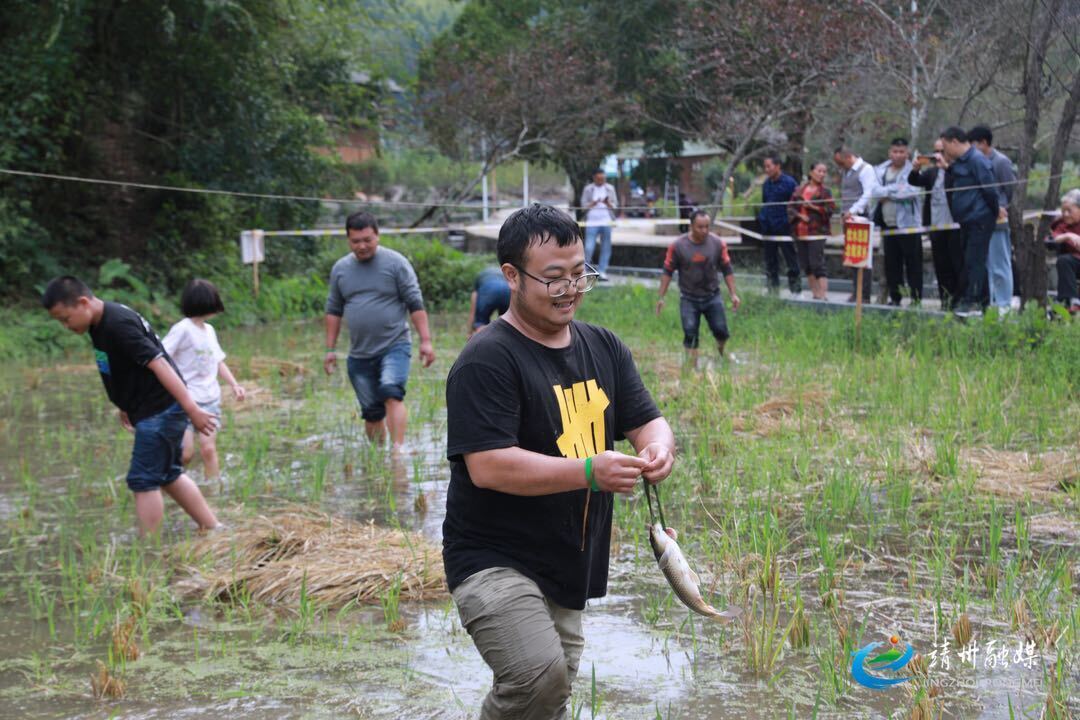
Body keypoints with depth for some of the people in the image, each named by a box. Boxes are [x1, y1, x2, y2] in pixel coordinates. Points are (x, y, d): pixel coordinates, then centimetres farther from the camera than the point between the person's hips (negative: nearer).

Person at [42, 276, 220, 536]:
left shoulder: (118, 326, -23)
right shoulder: (100, 324, 6)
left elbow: (159, 364, -26)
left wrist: (192, 410, -28)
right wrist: (125, 406, 26)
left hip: (161, 410, -10)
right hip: (150, 410, 10)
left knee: (143, 482, -7)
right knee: (168, 475, 18)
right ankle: (214, 530, 26)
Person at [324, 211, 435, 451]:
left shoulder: (395, 263, -3)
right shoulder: (340, 269, 9)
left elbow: (415, 304, -4)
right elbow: (334, 311, 15)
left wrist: (426, 341, -8)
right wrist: (330, 349, 12)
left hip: (394, 346, -4)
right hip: (359, 354, 4)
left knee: (392, 393, -25)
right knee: (371, 412, 7)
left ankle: (397, 448, -30)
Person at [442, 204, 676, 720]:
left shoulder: (603, 348, 9)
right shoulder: (487, 361, -15)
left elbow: (648, 421, 8)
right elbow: (488, 466, -23)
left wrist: (658, 449, -17)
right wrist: (589, 471, -32)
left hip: (568, 570, 8)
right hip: (494, 561, -7)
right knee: (539, 675, -28)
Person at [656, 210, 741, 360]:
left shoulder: (717, 243, -5)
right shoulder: (678, 246, -9)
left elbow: (727, 270, 4)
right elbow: (667, 272, -1)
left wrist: (733, 294, -1)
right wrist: (661, 297, -3)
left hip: (712, 297, 1)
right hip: (688, 299, -1)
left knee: (720, 330, -4)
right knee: (690, 334, -6)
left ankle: (721, 349, 28)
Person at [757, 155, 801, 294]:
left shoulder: (789, 182, -8)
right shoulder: (766, 183, 12)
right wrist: (761, 218, 13)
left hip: (783, 227, -7)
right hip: (768, 228, 7)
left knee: (790, 257, -2)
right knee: (770, 260, 10)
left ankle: (795, 288, 2)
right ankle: (773, 287, 17)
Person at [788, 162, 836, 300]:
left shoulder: (824, 192, 1)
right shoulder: (799, 190, 12)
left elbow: (830, 210, -7)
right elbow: (790, 207, 9)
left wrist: (814, 207, -15)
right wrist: (799, 215, -8)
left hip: (817, 232, -5)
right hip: (800, 232, 5)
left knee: (817, 263, -13)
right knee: (806, 265, 8)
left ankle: (824, 295, -15)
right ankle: (815, 294, 18)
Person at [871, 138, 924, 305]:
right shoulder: (880, 171, 13)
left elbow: (911, 191, -18)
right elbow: (874, 190, 2)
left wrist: (887, 192, -9)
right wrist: (896, 190, -11)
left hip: (908, 223, -5)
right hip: (888, 224, 5)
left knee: (913, 263, -2)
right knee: (891, 264, 9)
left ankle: (916, 299, 0)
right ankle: (894, 298, 16)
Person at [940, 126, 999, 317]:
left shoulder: (976, 160, -14)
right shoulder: (958, 162, 16)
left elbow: (989, 189, -15)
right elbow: (949, 189, 19)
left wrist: (996, 212, -9)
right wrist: (948, 168, 7)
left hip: (980, 220, -10)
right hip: (967, 221, 10)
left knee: (973, 261, -10)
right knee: (973, 261, 12)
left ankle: (972, 302, -9)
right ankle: (983, 300, 18)